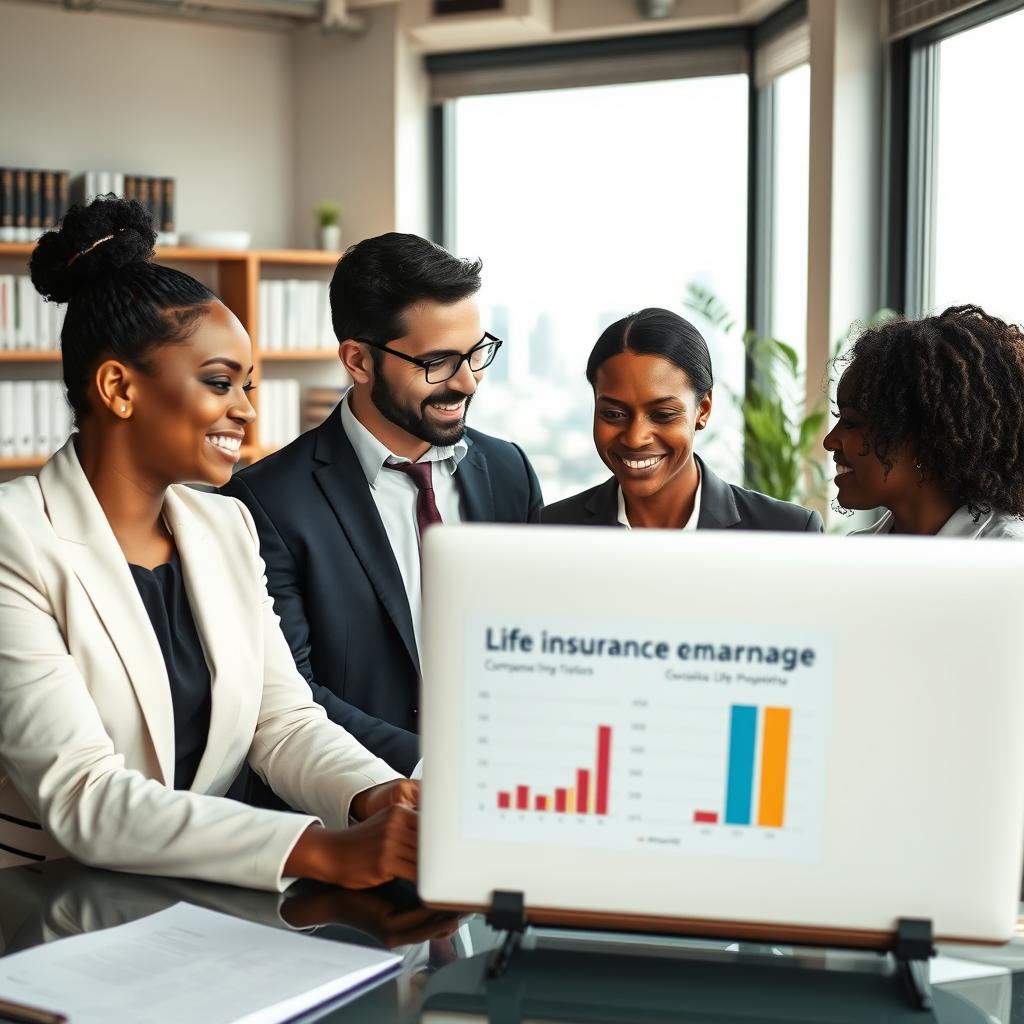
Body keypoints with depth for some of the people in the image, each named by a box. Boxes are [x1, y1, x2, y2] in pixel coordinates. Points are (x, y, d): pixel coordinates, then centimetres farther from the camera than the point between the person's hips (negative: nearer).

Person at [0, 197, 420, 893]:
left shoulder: (229, 528, 8)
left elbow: (286, 721, 5)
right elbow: (81, 798, -20)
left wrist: (379, 800, -17)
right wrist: (328, 853, -29)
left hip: (202, 902, 5)